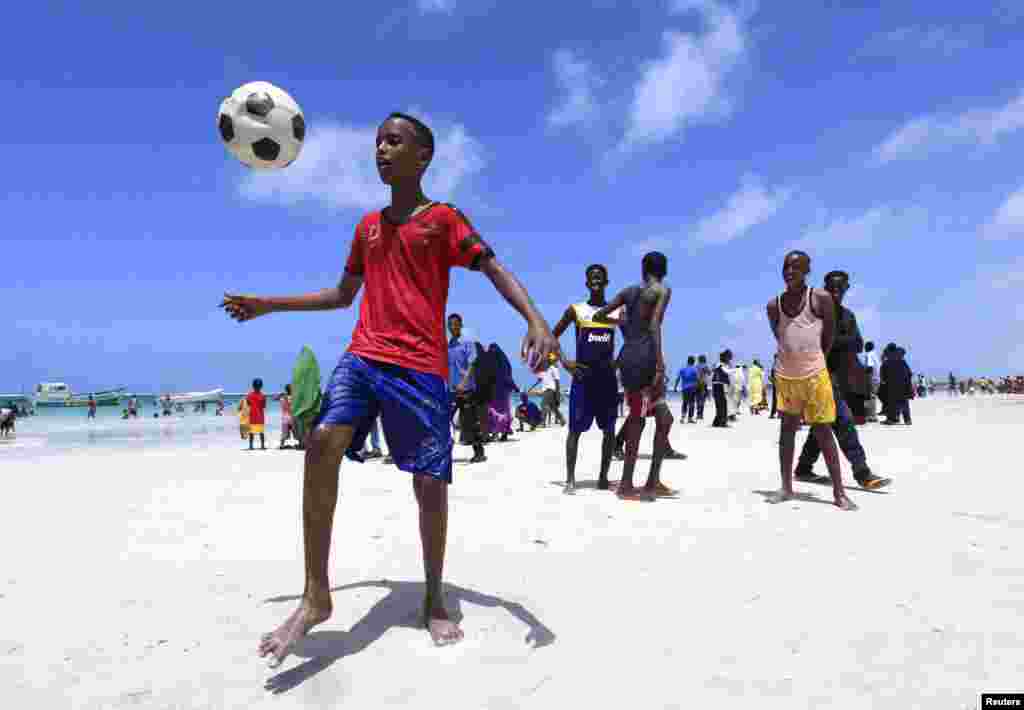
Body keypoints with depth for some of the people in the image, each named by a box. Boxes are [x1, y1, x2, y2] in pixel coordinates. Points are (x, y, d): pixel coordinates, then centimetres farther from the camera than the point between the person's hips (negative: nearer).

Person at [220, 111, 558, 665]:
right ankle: (315, 596, -10)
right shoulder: (366, 226, 20)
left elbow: (496, 271, -8)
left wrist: (536, 320, -26)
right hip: (362, 356, 4)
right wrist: (269, 305, 26)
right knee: (321, 443, -20)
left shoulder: (443, 219, 3)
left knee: (429, 484, -2)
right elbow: (343, 294, 28)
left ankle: (434, 601, 20)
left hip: (421, 366, -4)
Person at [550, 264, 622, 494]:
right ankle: (570, 479, 3)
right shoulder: (576, 309, 2)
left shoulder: (617, 311, 8)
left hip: (608, 376, 3)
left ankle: (603, 476, 17)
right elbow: (552, 336, 4)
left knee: (609, 429, 5)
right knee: (575, 428, -3)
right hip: (583, 375, -3)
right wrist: (564, 362, -7)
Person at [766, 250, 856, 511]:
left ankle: (839, 492, 7)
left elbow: (829, 335, 2)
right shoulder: (773, 305, 2)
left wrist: (814, 359, 9)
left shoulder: (821, 298, -7)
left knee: (823, 431, 0)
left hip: (815, 373, -3)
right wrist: (794, 360, 10)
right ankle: (786, 487, 14)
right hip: (785, 374, 3)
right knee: (787, 429, 7)